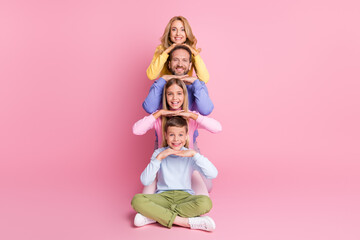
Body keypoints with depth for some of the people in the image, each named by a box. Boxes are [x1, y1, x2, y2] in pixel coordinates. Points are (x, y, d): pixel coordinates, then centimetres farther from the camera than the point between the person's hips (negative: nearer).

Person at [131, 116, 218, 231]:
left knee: (206, 202, -33)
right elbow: (145, 181, -5)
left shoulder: (190, 155, 6)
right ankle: (186, 222, -30)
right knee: (137, 200, -29)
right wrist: (159, 158, -12)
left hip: (185, 197, 0)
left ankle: (153, 215, -26)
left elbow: (213, 174, -10)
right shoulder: (159, 153, 7)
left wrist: (194, 154, -14)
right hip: (163, 196, 1)